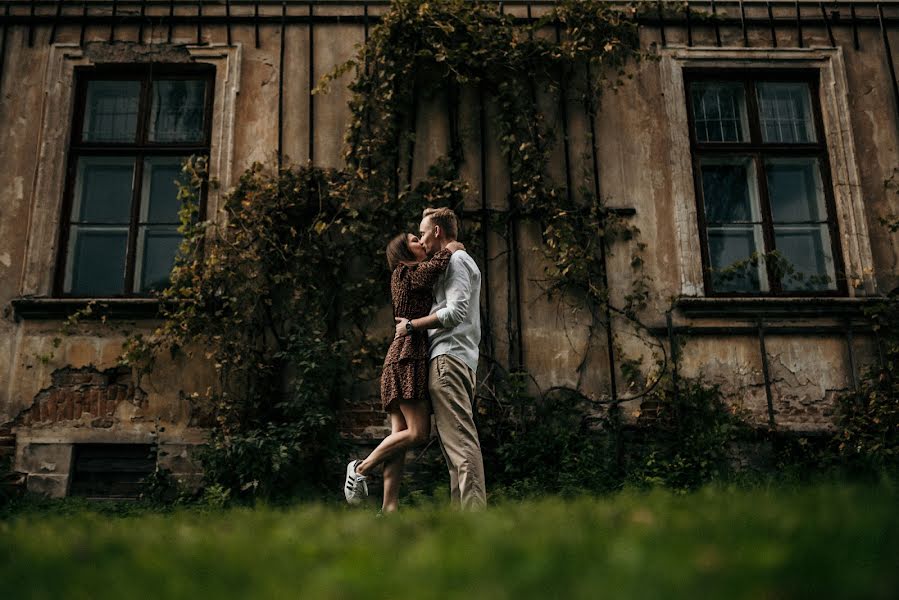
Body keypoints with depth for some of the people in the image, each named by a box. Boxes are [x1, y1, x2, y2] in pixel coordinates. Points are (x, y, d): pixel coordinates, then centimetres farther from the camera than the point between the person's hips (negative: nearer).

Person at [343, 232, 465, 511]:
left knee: (400, 436, 0)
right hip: (408, 357, -9)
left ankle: (389, 508, -5)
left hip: (405, 360, 9)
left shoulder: (416, 276, 29)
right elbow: (435, 266, -17)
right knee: (418, 431, -14)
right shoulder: (405, 271, 1)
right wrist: (450, 249, 0)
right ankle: (361, 468, 0)